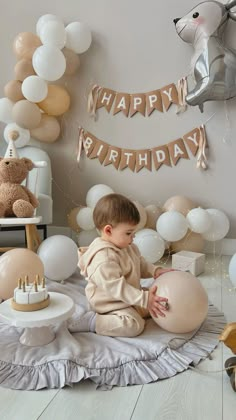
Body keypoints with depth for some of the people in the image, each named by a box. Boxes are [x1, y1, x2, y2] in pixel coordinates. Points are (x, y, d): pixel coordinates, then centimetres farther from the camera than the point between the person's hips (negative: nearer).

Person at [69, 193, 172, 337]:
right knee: (133, 325, -31)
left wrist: (155, 271, -4)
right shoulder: (104, 258, -29)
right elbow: (115, 287, -33)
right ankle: (91, 321, -16)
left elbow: (141, 264, 16)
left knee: (162, 302, 13)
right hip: (111, 303, -9)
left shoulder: (127, 247, 3)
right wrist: (144, 299, -34)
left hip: (131, 297, 9)